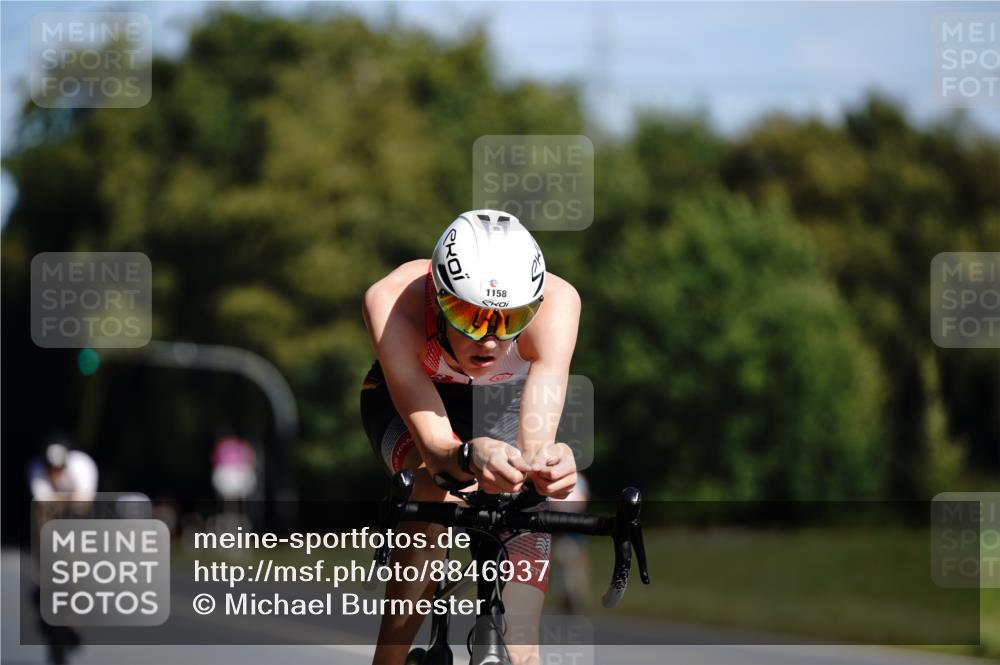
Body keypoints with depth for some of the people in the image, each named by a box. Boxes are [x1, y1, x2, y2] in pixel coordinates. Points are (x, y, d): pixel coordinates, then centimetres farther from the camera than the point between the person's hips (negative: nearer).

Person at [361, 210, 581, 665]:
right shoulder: (393, 301, -39)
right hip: (403, 401, -1)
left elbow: (534, 445, -45)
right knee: (434, 485, -38)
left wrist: (546, 463, -69)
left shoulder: (555, 301, -37)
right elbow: (434, 444, -44)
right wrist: (469, 457, -67)